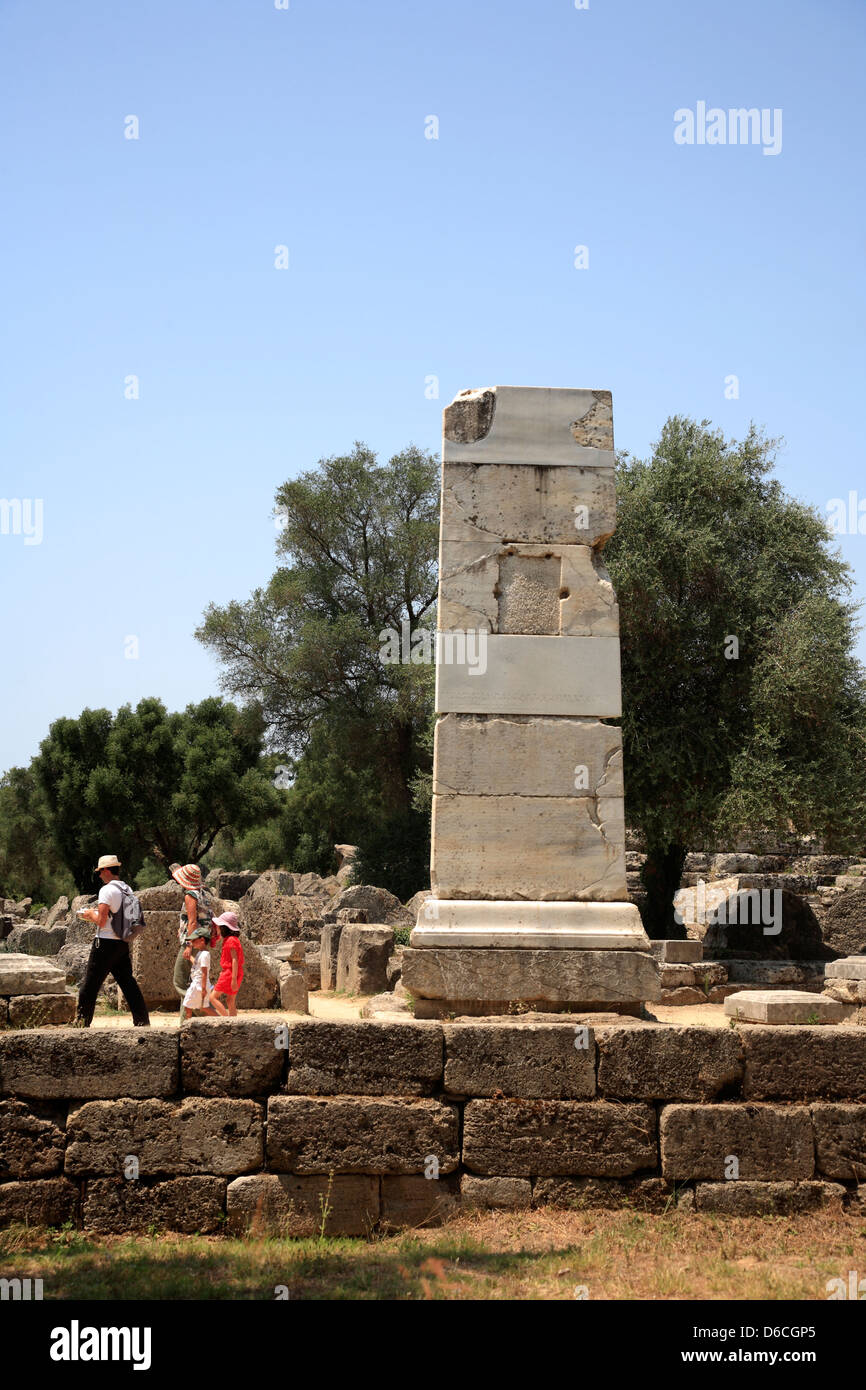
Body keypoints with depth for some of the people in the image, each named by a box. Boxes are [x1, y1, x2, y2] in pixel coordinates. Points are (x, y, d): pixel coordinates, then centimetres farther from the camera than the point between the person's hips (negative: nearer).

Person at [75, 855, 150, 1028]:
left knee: (90, 984, 2)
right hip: (123, 943, 8)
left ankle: (82, 1022, 8)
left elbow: (101, 921, -18)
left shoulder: (107, 890, -14)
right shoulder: (127, 889, 11)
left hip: (106, 943, -8)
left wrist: (91, 914, 2)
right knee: (128, 982, 10)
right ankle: (143, 1021, 7)